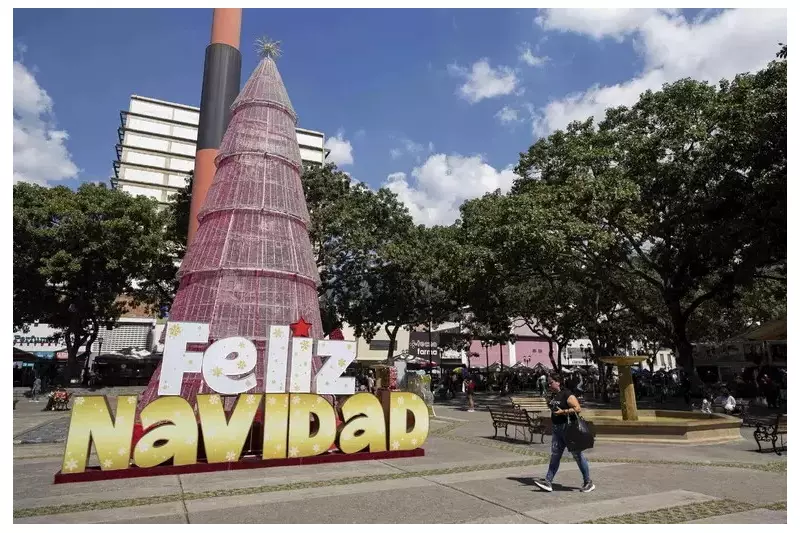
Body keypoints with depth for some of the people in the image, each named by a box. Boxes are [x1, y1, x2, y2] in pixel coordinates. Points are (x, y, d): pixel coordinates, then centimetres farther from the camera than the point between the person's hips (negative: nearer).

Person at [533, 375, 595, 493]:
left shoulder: (567, 394, -13)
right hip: (557, 429, 8)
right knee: (554, 455, 4)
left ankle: (588, 482, 16)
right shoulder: (554, 396, 12)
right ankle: (548, 482, 2)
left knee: (577, 455, 2)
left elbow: (578, 408, -21)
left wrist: (563, 412, -24)